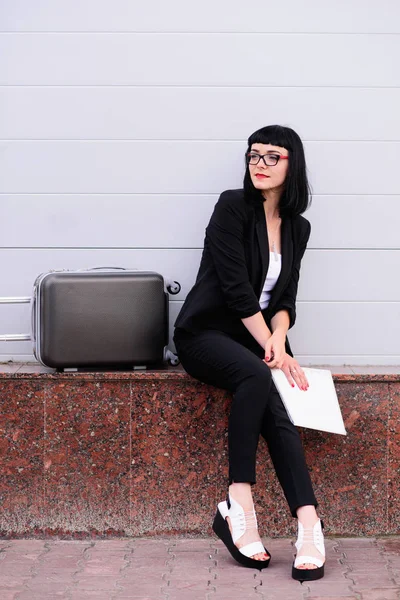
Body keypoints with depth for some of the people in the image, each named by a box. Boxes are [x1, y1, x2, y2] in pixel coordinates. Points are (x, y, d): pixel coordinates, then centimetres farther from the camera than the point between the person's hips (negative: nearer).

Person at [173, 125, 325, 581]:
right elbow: (236, 287, -13)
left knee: (275, 408, -27)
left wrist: (279, 339, -13)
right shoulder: (232, 206, -6)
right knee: (257, 376, -35)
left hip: (256, 338, 5)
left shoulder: (298, 227, 11)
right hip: (205, 333, -4)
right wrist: (271, 348, -16)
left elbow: (285, 298, 8)